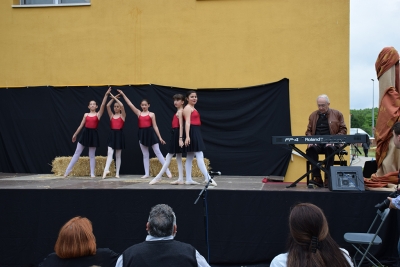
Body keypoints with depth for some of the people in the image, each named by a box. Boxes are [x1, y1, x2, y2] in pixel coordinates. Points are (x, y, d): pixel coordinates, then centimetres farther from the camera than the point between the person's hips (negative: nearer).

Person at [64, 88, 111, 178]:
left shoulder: (98, 114, 0)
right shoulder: (86, 115, 8)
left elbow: (103, 105, -12)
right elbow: (81, 125, 11)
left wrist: (106, 95, -19)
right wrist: (75, 134, 10)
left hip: (93, 134, -2)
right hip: (85, 133, 2)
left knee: (91, 155, 3)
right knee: (77, 153, 5)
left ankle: (92, 173, 9)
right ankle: (68, 170, 10)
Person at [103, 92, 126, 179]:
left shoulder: (123, 115, 2)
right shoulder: (111, 115, 10)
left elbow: (122, 105, -13)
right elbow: (107, 106, -2)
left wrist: (115, 98, -7)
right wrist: (113, 98, 0)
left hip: (119, 135, -2)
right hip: (112, 134, 2)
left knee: (118, 155, 4)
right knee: (110, 153, -14)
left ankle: (117, 173, 8)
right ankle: (106, 169, -28)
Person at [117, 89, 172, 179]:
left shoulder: (151, 114, 1)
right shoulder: (139, 113, 8)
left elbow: (155, 126, 0)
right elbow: (130, 104, 4)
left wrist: (160, 137, -3)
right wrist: (123, 95, 0)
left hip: (150, 133, -3)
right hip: (142, 134, 3)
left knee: (158, 153, -3)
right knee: (145, 155, 9)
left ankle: (168, 171, -1)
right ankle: (147, 173, 14)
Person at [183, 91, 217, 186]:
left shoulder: (192, 108, 22)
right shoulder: (188, 108, -8)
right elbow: (187, 122, -19)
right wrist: (187, 136, -27)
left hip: (196, 133, 11)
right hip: (192, 133, -11)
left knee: (190, 157, 9)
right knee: (199, 156, -13)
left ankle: (188, 179, 12)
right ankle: (207, 178, -15)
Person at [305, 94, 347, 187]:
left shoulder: (337, 114, 11)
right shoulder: (313, 115, 18)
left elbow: (343, 129, 7)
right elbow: (308, 131, 19)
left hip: (330, 143, -2)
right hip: (316, 142, 2)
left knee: (330, 148, -38)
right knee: (311, 149, -34)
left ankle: (328, 178, -33)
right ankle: (317, 177, -30)